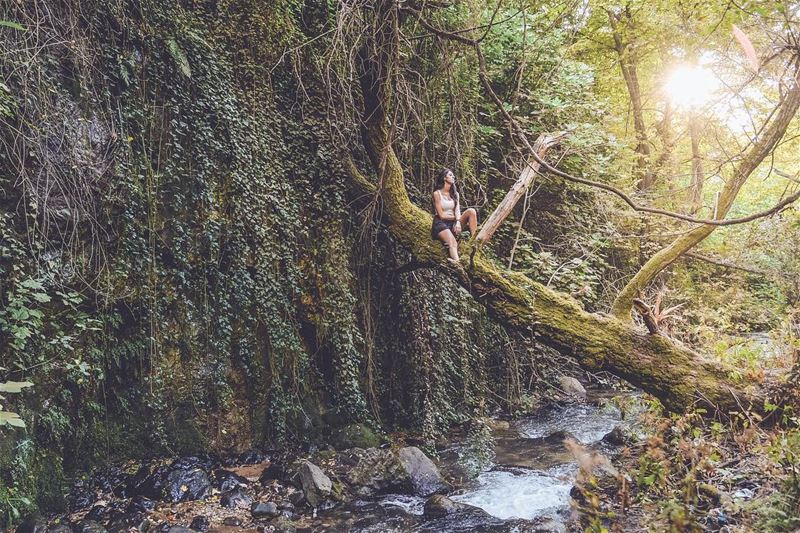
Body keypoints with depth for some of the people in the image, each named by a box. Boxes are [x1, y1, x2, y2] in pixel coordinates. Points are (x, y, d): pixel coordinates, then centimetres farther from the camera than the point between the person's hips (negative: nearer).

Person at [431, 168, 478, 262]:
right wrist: (456, 218, -1)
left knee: (471, 211, -19)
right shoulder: (437, 193, -3)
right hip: (441, 223, -6)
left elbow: (457, 210, 0)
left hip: (453, 222, 6)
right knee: (452, 243, -35)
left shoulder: (455, 194, 15)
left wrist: (458, 222, -20)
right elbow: (441, 215, -8)